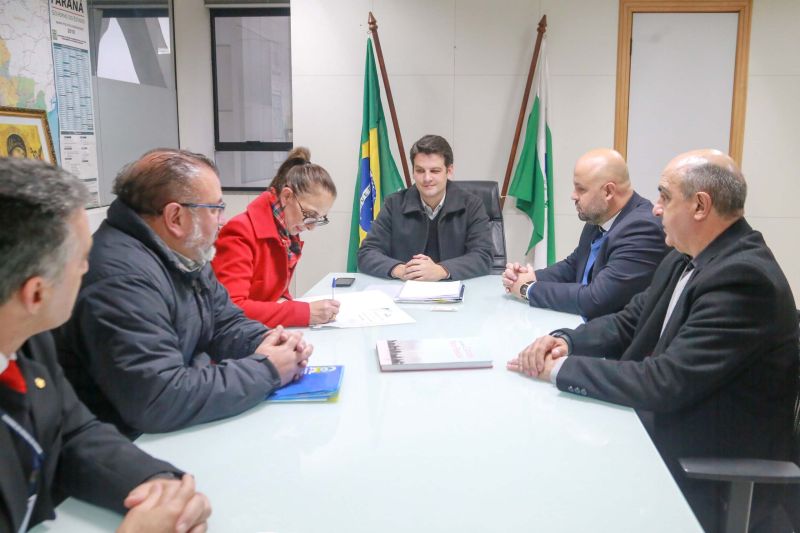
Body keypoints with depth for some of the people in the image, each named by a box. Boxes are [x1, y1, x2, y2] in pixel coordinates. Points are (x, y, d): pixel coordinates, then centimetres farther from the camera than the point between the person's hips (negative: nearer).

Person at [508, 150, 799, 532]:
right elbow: (628, 322, 9)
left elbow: (666, 382, -28)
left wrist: (562, 368, -21)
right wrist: (566, 341, -9)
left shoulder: (746, 278, -24)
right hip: (665, 437, 7)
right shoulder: (684, 261, 4)